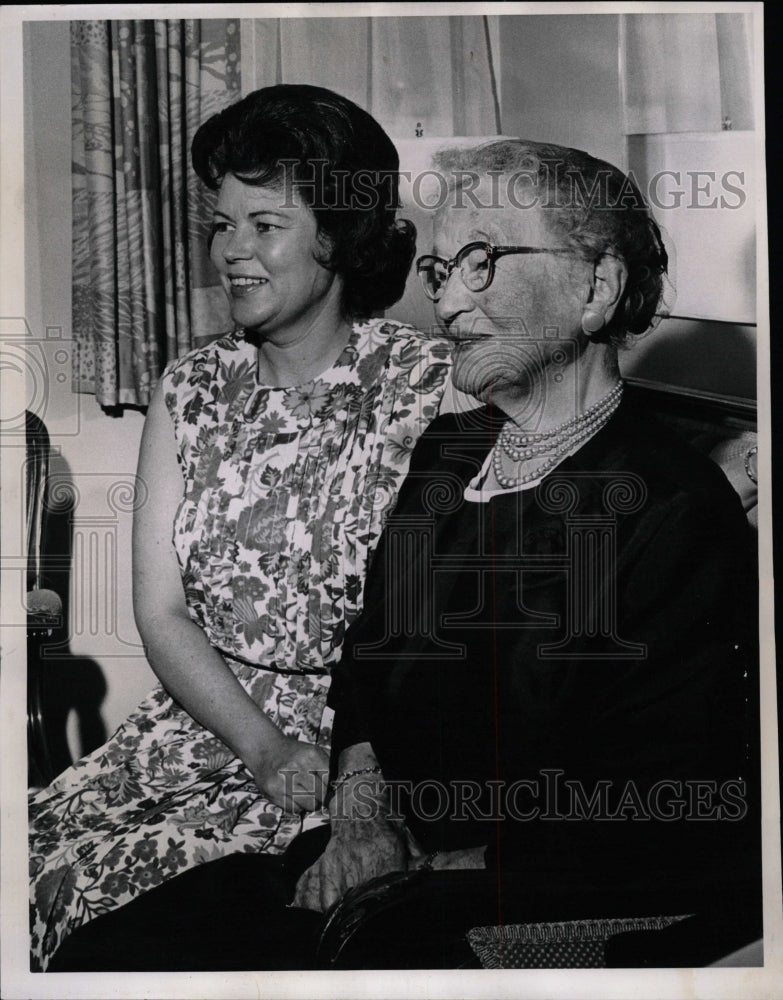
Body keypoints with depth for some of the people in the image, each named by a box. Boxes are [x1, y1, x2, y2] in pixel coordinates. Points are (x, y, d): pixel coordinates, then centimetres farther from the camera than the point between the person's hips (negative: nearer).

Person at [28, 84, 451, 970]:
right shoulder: (191, 390, 7)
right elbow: (161, 613, 1)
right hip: (202, 722, 5)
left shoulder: (428, 385, -7)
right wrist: (262, 747, -13)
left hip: (362, 740, -4)